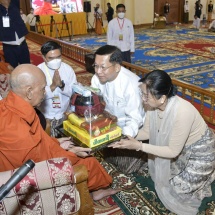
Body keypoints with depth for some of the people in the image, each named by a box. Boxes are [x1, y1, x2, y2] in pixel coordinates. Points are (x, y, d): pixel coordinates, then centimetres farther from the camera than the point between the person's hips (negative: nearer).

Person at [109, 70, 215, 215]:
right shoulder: (154, 105, -20)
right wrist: (124, 137, -20)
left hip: (200, 151, -7)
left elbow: (173, 151, -30)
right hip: (182, 148, 7)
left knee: (179, 187, -5)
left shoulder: (182, 113, -40)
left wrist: (139, 146, -32)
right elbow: (147, 131, -6)